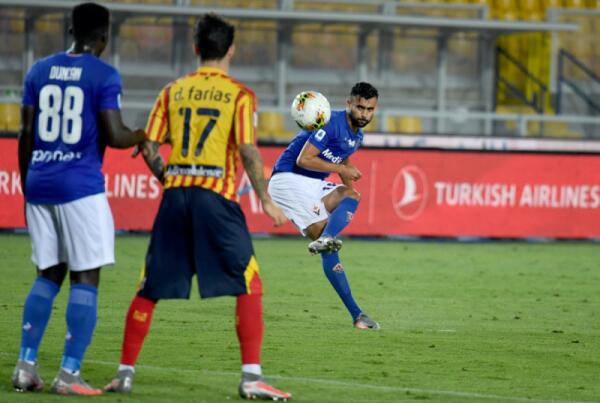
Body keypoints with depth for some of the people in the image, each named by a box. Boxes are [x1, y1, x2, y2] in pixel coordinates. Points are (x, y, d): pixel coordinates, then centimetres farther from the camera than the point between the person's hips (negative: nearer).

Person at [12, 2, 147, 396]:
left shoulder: (39, 71, 10)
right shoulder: (104, 75, -6)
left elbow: (26, 136, 12)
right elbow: (114, 136, -12)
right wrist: (142, 138, 10)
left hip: (40, 184, 6)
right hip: (81, 186, -6)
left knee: (49, 275, 15)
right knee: (85, 278, -1)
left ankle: (26, 364, 8)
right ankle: (69, 373, -6)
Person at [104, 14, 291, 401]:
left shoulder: (173, 91, 10)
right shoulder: (239, 94, -1)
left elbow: (148, 148, 7)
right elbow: (248, 151, -10)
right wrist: (266, 200, -2)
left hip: (175, 195, 4)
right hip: (217, 195, -4)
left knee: (150, 288, 11)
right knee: (249, 285, 1)